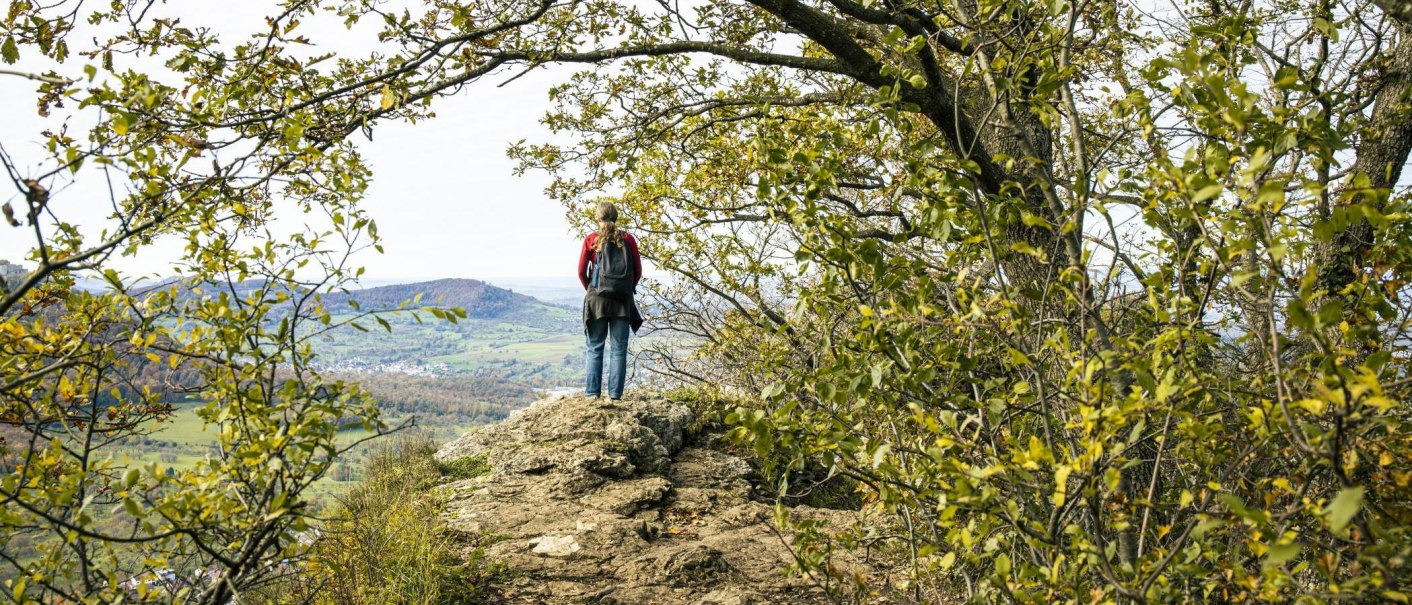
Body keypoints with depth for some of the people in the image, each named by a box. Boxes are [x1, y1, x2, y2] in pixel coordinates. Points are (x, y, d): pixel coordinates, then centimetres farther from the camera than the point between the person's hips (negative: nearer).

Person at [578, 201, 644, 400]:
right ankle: (615, 394, 2)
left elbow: (581, 272, -1)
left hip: (596, 298, -1)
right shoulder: (628, 239, 0)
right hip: (623, 300, 1)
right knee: (619, 349, 5)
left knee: (594, 348, 6)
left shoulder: (591, 240, -2)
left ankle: (592, 393, 3)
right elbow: (638, 271, 2)